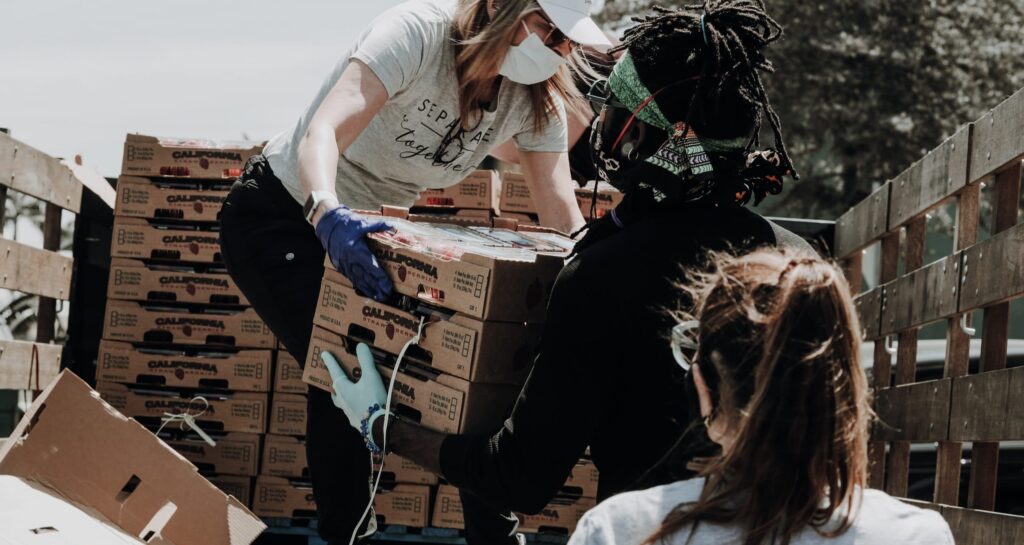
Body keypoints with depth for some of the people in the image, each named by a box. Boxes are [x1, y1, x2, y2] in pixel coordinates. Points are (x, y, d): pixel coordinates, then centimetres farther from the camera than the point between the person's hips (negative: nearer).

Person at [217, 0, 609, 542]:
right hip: (283, 210, -7)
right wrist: (328, 215, -61)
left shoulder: (536, 99, -10)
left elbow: (563, 217, -13)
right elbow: (322, 132, -42)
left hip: (364, 223, 7)